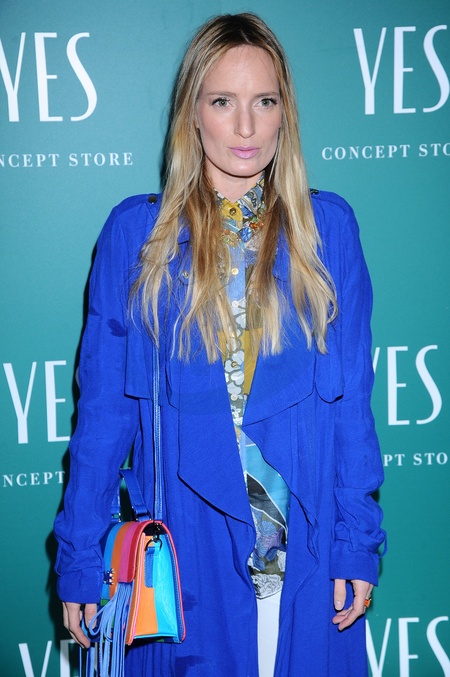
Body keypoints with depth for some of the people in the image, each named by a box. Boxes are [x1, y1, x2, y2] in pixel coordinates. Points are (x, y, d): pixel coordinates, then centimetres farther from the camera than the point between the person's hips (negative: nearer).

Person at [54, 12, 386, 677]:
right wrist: (80, 559, -2)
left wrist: (358, 541, -3)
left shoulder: (327, 227, 1)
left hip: (306, 542, 1)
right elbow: (102, 405, -1)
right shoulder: (136, 231, -1)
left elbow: (352, 396, 2)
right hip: (185, 541, -1)